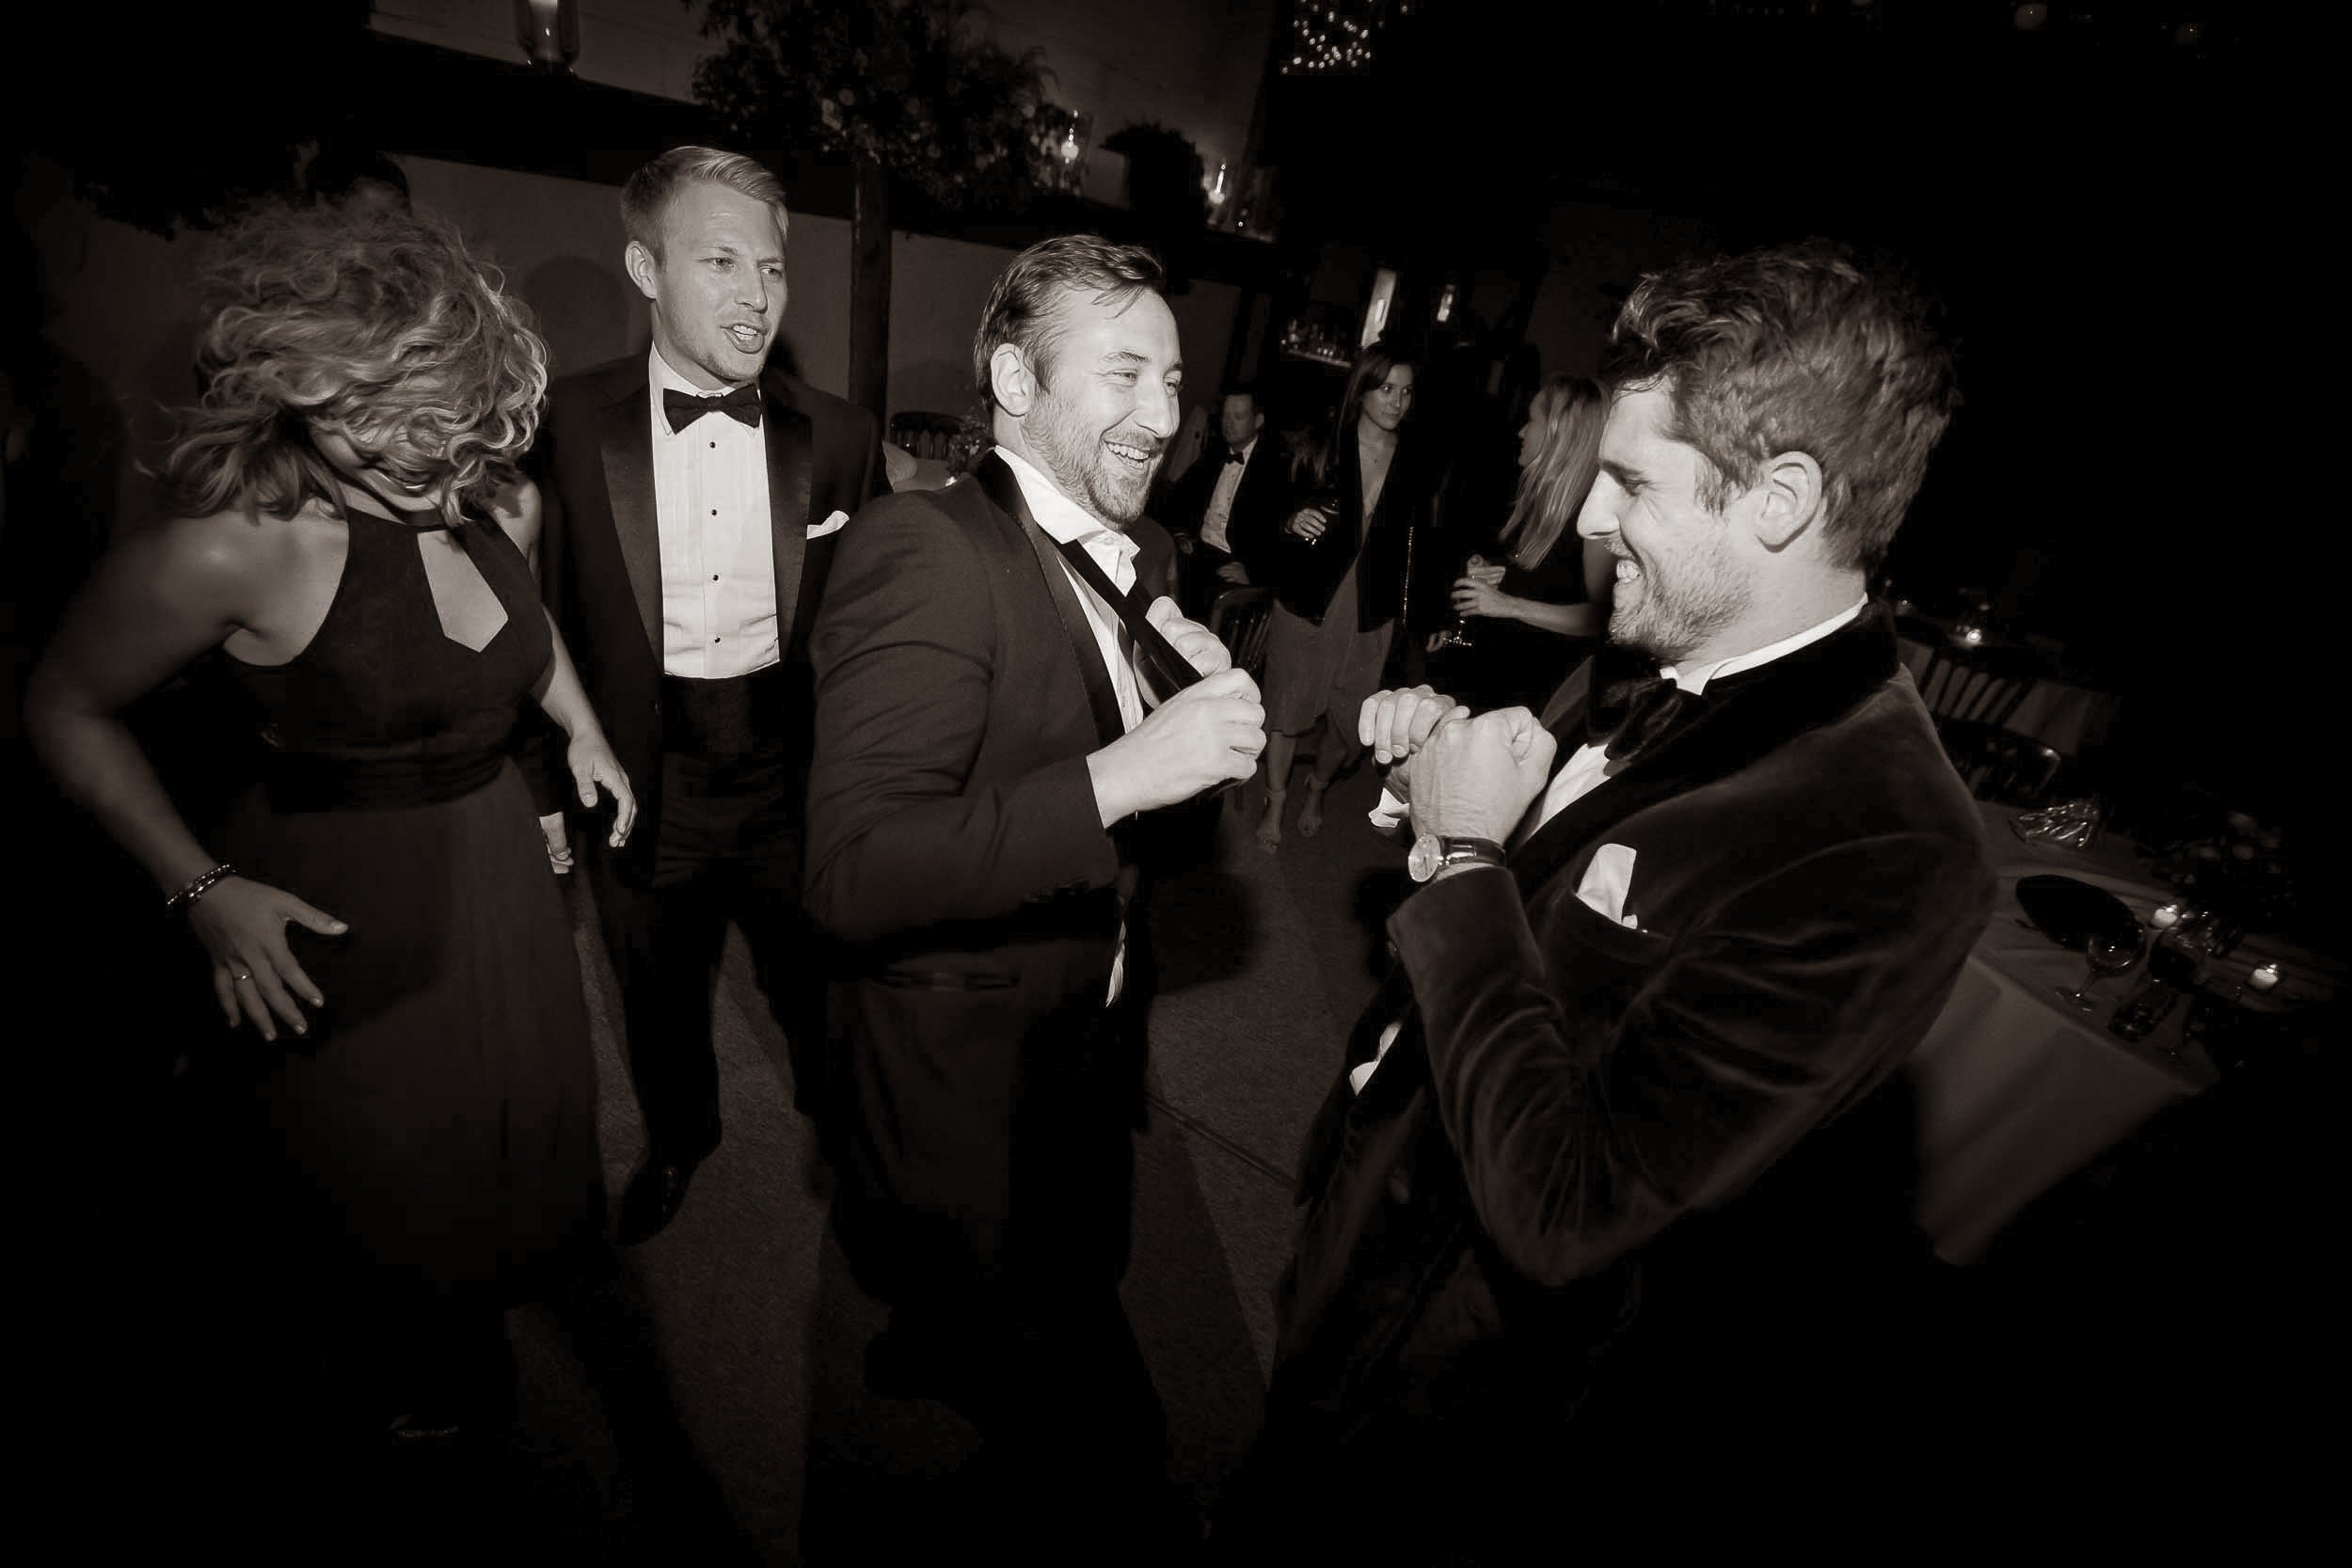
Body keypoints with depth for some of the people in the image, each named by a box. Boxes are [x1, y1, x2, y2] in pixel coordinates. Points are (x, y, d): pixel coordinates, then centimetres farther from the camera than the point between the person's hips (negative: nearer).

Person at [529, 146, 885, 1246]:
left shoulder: (838, 437, -5)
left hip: (800, 777, 0)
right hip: (646, 781, 1)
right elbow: (541, 616, -1)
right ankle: (678, 1138, 53)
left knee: (818, 988, 17)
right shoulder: (568, 426, -8)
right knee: (660, 998, 22)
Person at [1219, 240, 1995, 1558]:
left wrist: (1465, 854, -27)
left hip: (1443, 1401, -6)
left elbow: (1558, 1204, -34)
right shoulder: (1656, 683, -7)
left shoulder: (1885, 855, -32)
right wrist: (1441, 755, -12)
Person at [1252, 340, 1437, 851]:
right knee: (1287, 711, 6)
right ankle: (1275, 803, 27)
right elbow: (1274, 519, 1)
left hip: (1371, 617, 2)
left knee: (1350, 722, 9)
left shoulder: (1414, 467, 2)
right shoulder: (1320, 452, -4)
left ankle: (1316, 791, 38)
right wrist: (1292, 524, -21)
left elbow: (1414, 549, 7)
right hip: (1306, 605, -2)